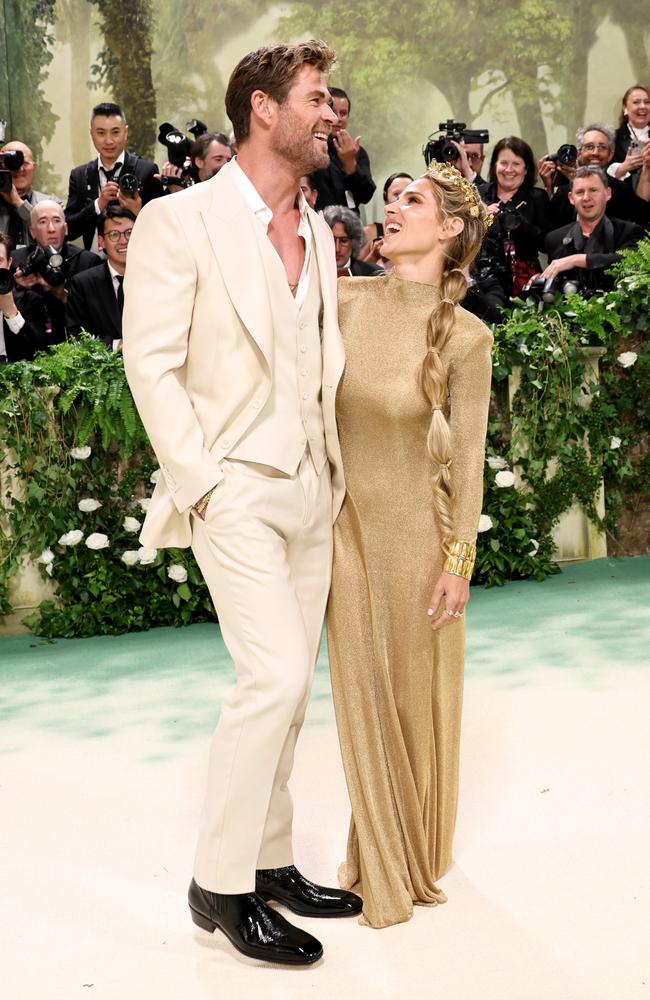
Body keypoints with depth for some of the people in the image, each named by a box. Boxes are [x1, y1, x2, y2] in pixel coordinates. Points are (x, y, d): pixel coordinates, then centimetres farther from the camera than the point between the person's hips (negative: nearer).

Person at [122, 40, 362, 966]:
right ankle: (219, 883, -1)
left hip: (311, 491, 7)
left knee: (288, 686, 11)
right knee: (276, 674, -15)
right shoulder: (180, 221, -7)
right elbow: (152, 363, -10)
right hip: (234, 485, -7)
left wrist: (337, 470, 8)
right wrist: (199, 482, -14)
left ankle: (269, 861, 24)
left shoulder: (319, 234, 13)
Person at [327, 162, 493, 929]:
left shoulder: (465, 337, -12)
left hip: (417, 526, -3)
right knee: (363, 690, 11)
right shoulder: (344, 301, -4)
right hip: (347, 520, 3)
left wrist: (459, 561, -9)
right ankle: (380, 860, 29)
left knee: (416, 689, 10)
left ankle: (419, 855, 32)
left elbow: (466, 457, -9)